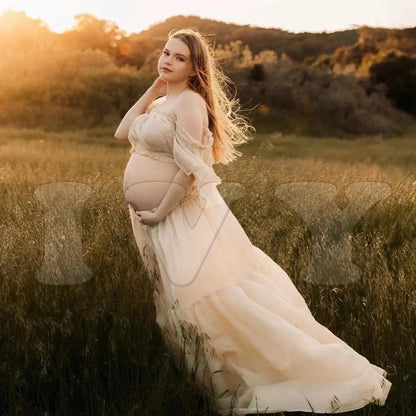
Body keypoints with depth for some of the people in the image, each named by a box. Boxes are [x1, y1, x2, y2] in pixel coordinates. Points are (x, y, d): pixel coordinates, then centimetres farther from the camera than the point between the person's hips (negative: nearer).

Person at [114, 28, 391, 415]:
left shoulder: (190, 102, -14)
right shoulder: (160, 103, 15)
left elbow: (190, 170, -21)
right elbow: (121, 133, 8)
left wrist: (160, 213, -19)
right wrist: (152, 89, 6)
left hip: (182, 216, -10)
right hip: (151, 217, 10)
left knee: (206, 297, -17)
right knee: (180, 302, 13)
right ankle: (223, 380, 26)